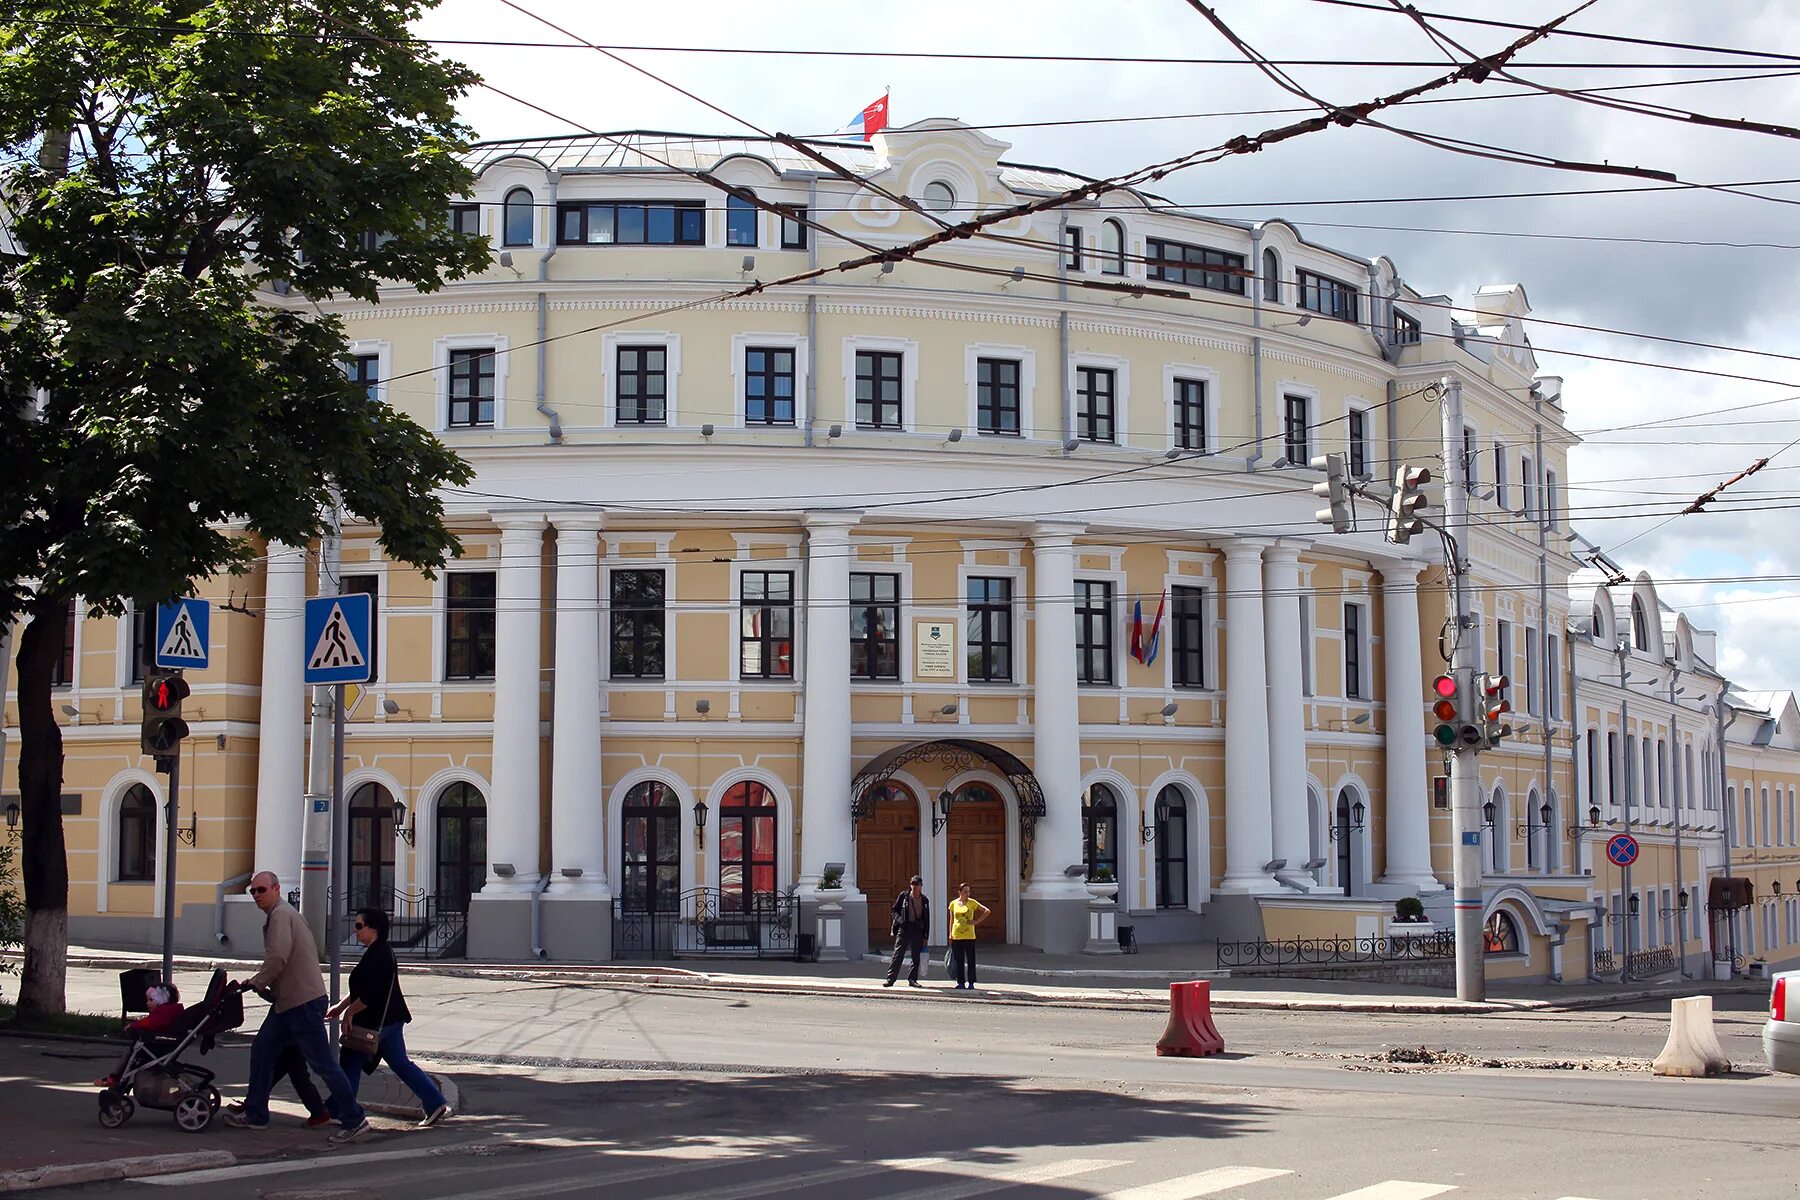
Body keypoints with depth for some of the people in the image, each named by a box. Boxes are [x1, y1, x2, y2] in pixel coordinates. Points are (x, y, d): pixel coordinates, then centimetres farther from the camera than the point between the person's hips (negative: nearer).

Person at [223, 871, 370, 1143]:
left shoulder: (280, 914, -12)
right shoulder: (280, 914, 20)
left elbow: (278, 957, -24)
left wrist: (257, 982, -7)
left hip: (304, 1001, -11)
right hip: (287, 1001, 11)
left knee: (323, 1063, -7)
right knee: (262, 1051, 15)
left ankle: (354, 1121, -3)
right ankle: (255, 1114, 23)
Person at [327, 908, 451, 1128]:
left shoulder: (376, 955, -20)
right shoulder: (382, 952, 13)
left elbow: (369, 995, -25)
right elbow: (361, 988, 23)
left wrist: (349, 1011, -13)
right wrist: (340, 1006, 23)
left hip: (375, 1023, -10)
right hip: (391, 1019, 10)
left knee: (350, 1063, 3)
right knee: (401, 1064, 12)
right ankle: (436, 1104, 8)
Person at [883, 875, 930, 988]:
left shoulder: (924, 900, 10)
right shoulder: (903, 896, 3)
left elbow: (927, 919, 13)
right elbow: (894, 910, 7)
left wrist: (926, 937, 8)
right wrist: (900, 919, -13)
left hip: (918, 929, 3)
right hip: (904, 928, -3)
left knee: (916, 956, 4)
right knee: (898, 953, -7)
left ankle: (913, 979, 13)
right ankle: (890, 979, -7)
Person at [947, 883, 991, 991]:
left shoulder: (972, 902, -1)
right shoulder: (953, 903, 5)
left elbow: (987, 911, 0)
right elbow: (951, 920, 11)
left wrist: (976, 921, -7)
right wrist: (950, 935, 8)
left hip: (969, 936, -2)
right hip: (957, 936, 2)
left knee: (970, 960, -1)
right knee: (958, 961, 4)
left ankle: (971, 983, 5)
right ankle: (960, 983, 12)